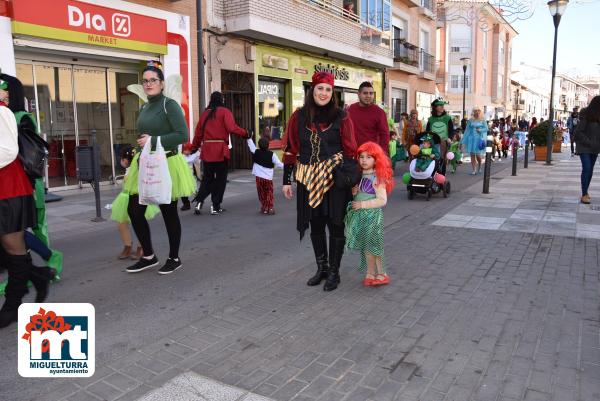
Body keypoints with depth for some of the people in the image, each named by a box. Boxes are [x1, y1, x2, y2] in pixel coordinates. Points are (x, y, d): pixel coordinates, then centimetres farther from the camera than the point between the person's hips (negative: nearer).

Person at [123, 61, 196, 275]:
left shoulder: (170, 105, -8)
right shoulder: (144, 108, 14)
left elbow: (183, 135, -18)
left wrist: (153, 141, -19)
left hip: (166, 165, -7)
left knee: (168, 213, 3)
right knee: (134, 210, 4)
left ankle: (174, 258, 20)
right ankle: (149, 256, 21)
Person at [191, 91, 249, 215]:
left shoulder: (205, 113, 12)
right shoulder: (224, 111, -2)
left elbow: (198, 132, 13)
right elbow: (232, 128, -16)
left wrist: (194, 148, 23)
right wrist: (245, 133, -6)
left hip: (206, 150, 4)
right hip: (220, 150, -4)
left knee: (207, 178, 15)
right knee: (220, 179, 7)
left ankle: (199, 201, 0)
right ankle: (216, 207, 9)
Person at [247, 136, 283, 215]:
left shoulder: (256, 152, -1)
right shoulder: (272, 154, -4)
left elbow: (251, 145, 12)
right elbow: (278, 164, -3)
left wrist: (249, 137, 25)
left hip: (259, 177, 1)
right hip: (268, 178, -1)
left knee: (262, 193, 11)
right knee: (269, 193, 9)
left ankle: (264, 208, 11)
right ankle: (270, 208, 1)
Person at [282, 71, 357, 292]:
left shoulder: (341, 117, -1)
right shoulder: (299, 116, 4)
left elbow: (349, 150, 0)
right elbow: (290, 149, 5)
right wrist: (286, 180, 4)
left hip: (335, 178, -2)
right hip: (308, 178, 3)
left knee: (335, 225, 3)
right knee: (315, 224, 12)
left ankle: (334, 271, 18)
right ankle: (321, 268, 29)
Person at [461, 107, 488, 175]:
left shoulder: (482, 120, 3)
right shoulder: (470, 121, 7)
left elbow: (486, 128, 4)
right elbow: (467, 130, 8)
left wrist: (480, 130, -15)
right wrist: (464, 140, 5)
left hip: (479, 139, -2)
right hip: (471, 138, 2)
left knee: (478, 155, -5)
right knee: (472, 155, 0)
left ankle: (479, 167, 23)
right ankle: (474, 170, 7)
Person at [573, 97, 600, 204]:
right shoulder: (585, 116, -13)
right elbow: (578, 132, -14)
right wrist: (589, 143, -15)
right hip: (584, 147, -6)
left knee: (590, 170, 7)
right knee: (586, 168, -13)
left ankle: (585, 192, 17)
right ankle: (584, 195, -11)